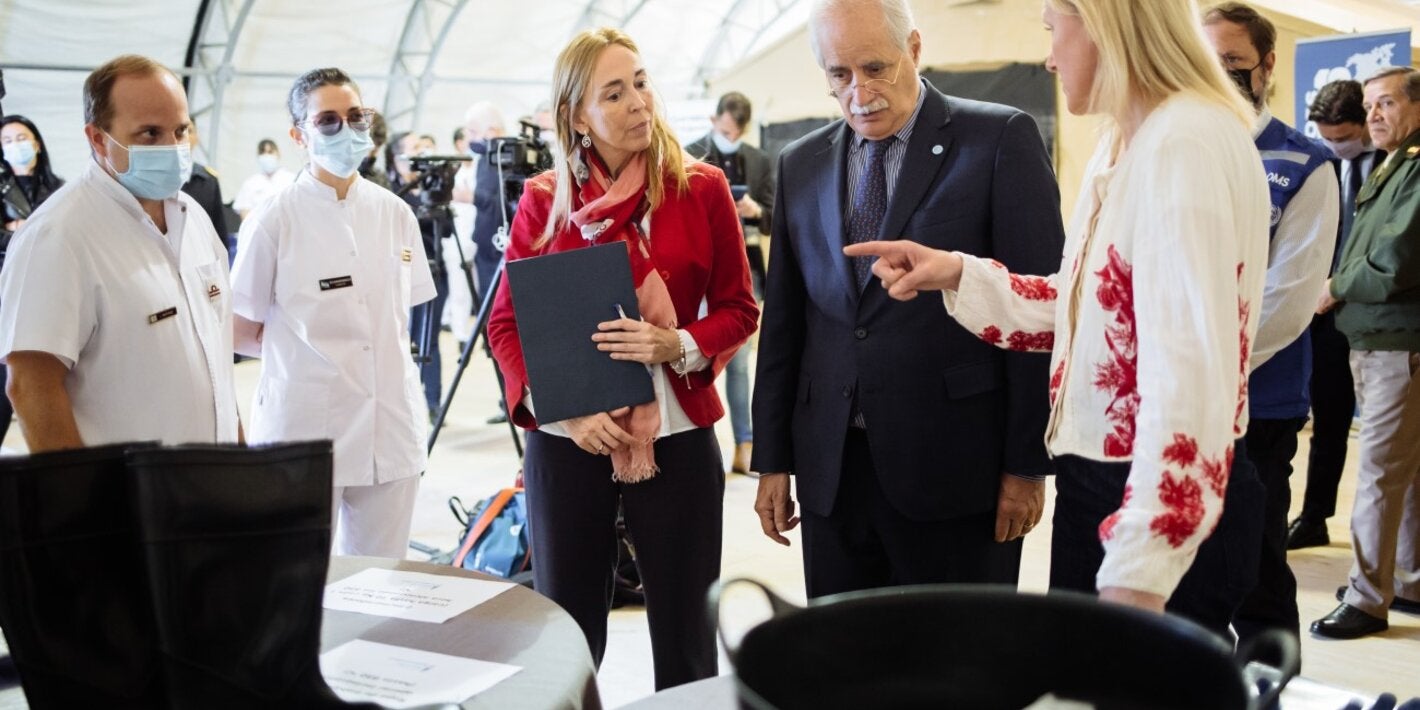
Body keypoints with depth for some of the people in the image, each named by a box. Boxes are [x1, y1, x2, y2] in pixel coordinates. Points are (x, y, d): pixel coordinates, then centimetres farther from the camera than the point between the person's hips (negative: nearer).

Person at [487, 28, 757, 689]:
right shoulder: (543, 199, 1)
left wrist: (678, 346, -17)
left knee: (686, 634, 6)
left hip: (676, 435, 0)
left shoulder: (701, 188, -1)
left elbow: (737, 308, 3)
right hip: (565, 441, 1)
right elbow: (506, 323, 3)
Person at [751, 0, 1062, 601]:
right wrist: (772, 459, 10)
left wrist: (1027, 463, -8)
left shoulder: (1000, 139, -3)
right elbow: (783, 321, 13)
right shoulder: (800, 165, 11)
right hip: (831, 471, 4)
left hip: (954, 467, -4)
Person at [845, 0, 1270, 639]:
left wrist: (1138, 574, -27)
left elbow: (1192, 368, -27)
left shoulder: (1186, 143, -21)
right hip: (1101, 487, 9)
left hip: (1162, 509, -9)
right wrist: (957, 275, 10)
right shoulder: (1125, 145, 11)